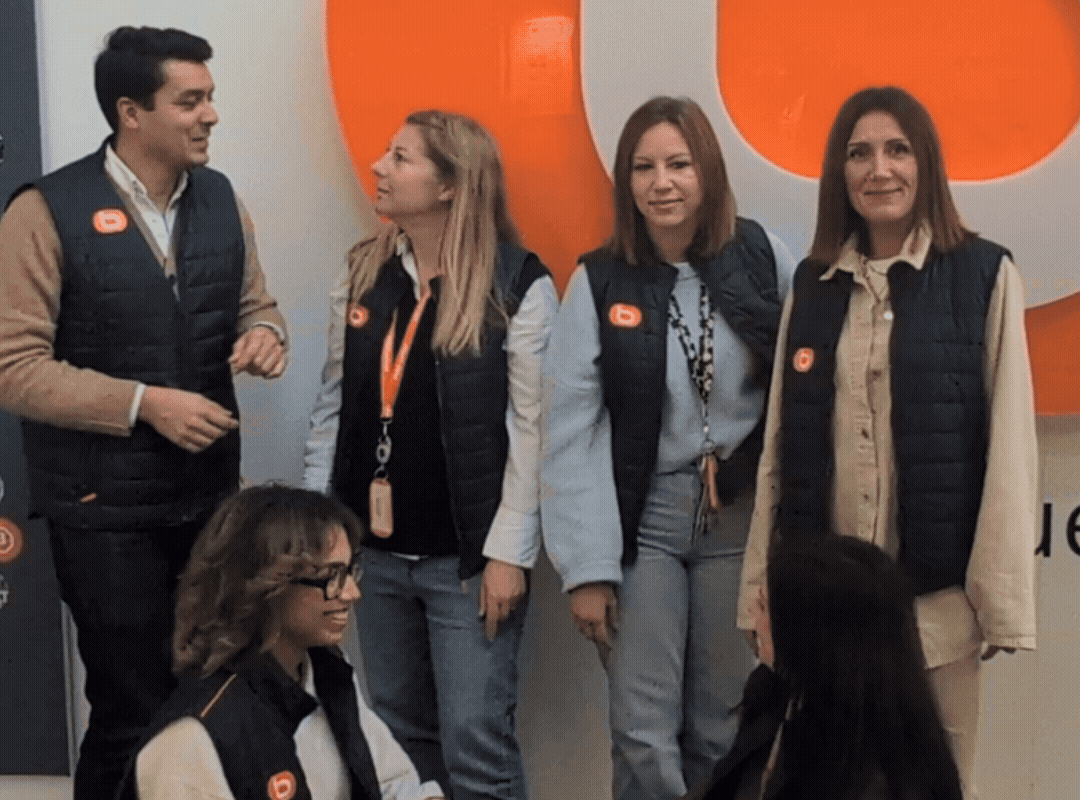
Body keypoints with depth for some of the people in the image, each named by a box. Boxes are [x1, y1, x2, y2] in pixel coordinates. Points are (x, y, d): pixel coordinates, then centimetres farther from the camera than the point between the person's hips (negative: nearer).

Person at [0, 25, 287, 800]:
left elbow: (253, 305, 14)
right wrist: (145, 403, -21)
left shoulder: (220, 198, 4)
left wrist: (265, 335, -10)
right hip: (106, 508, -5)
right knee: (132, 715, 5)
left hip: (212, 491, 5)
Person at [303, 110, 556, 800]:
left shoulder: (520, 286, -10)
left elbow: (533, 427, -11)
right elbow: (334, 405, 10)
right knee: (401, 736, 16)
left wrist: (509, 552, -13)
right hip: (378, 550, 5)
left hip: (470, 557, -5)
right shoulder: (366, 273, 6)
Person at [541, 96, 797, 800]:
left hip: (743, 518, 1)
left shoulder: (763, 259, 0)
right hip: (644, 521, 0)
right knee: (644, 739, -2)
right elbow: (571, 433, -3)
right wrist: (586, 568, -8)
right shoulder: (599, 284, -1)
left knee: (724, 735, 7)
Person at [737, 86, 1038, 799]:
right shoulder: (813, 284, 9)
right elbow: (782, 442, 8)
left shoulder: (985, 276, -2)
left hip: (936, 592, -3)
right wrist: (762, 590, 6)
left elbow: (1009, 444, -5)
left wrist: (1002, 596, -9)